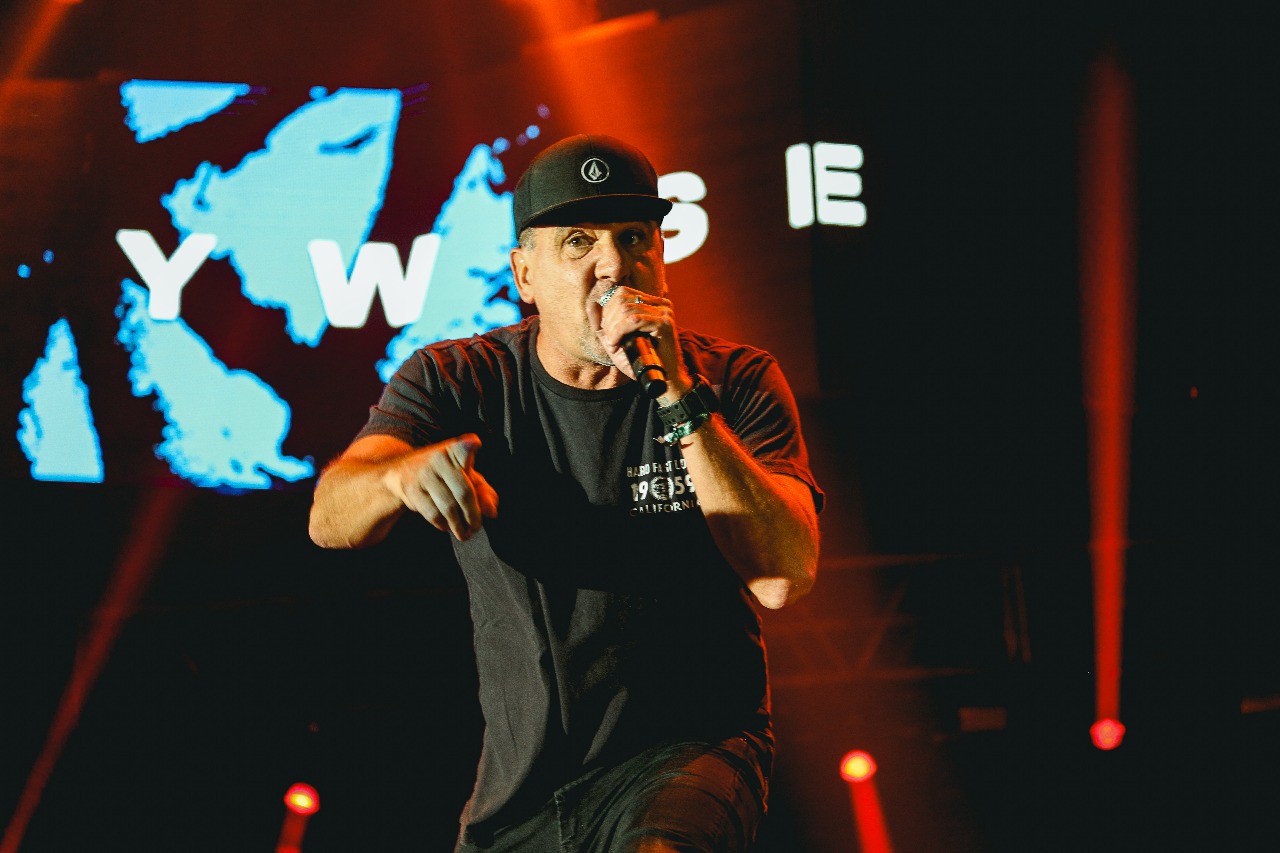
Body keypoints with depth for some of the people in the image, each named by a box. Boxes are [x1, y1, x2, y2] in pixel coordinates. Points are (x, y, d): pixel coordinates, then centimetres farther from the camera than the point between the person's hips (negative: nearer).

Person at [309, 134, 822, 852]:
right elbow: (330, 519, -17)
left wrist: (678, 396, -24)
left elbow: (784, 578, -18)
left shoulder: (736, 383, -3)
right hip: (518, 789, 3)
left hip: (690, 747, -3)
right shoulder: (456, 382, 0)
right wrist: (407, 475, -41)